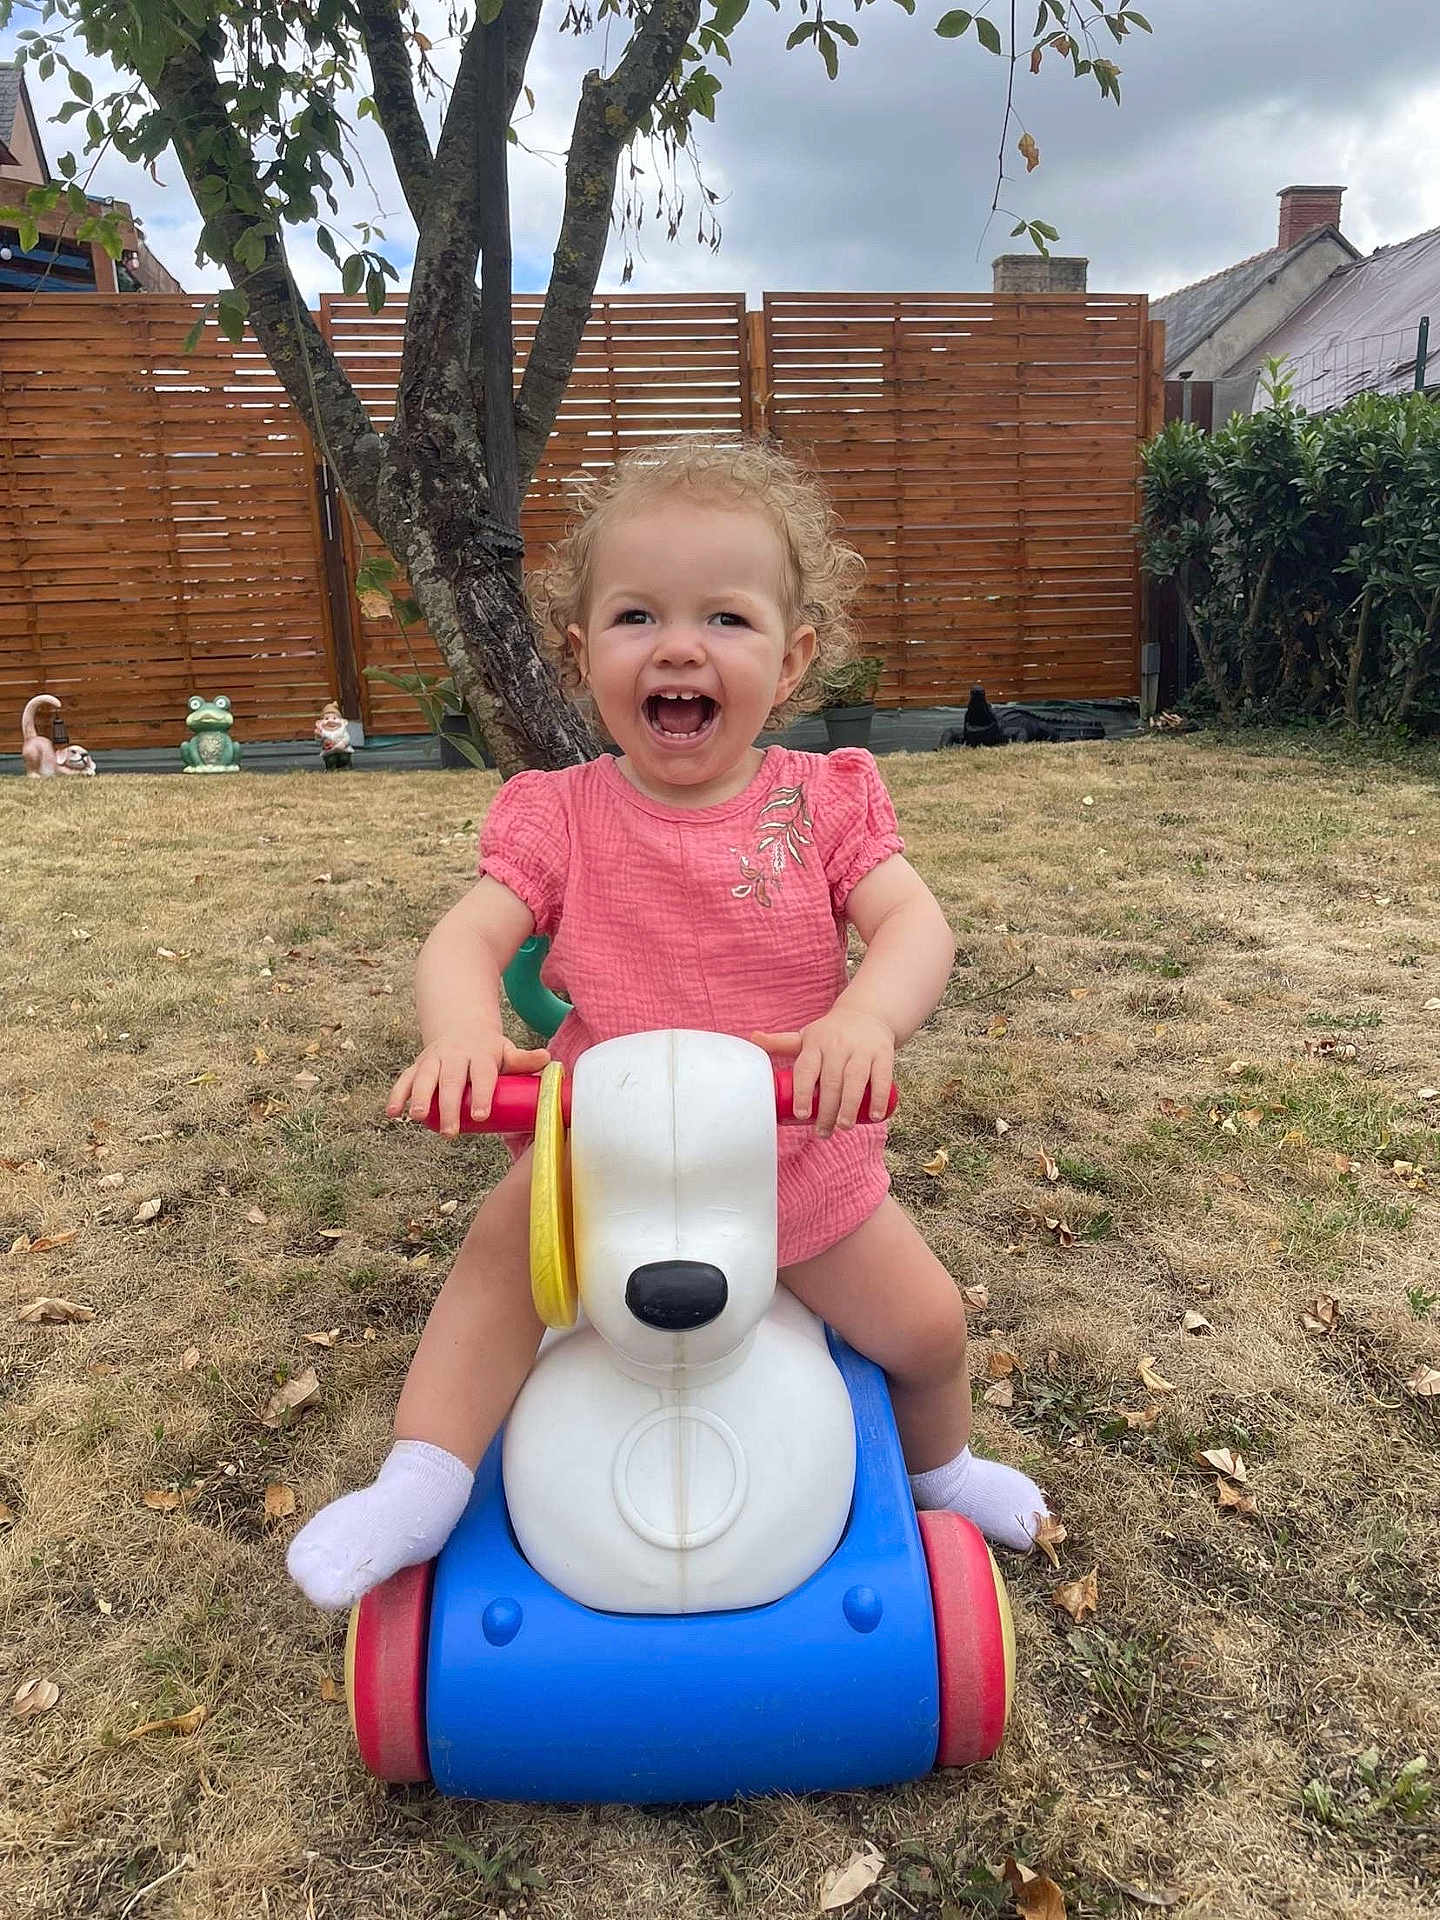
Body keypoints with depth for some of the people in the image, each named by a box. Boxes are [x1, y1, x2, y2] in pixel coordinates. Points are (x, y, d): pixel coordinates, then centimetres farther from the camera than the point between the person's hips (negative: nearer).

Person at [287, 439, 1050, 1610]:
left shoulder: (825, 800, -9)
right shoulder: (562, 816, -9)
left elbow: (916, 922, -20)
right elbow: (465, 939, -19)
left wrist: (865, 1016, -43)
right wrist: (460, 1031, -42)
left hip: (800, 1153, 1)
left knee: (927, 1324, 5)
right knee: (504, 1243, -21)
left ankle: (941, 1466, 40)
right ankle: (421, 1482, 0)